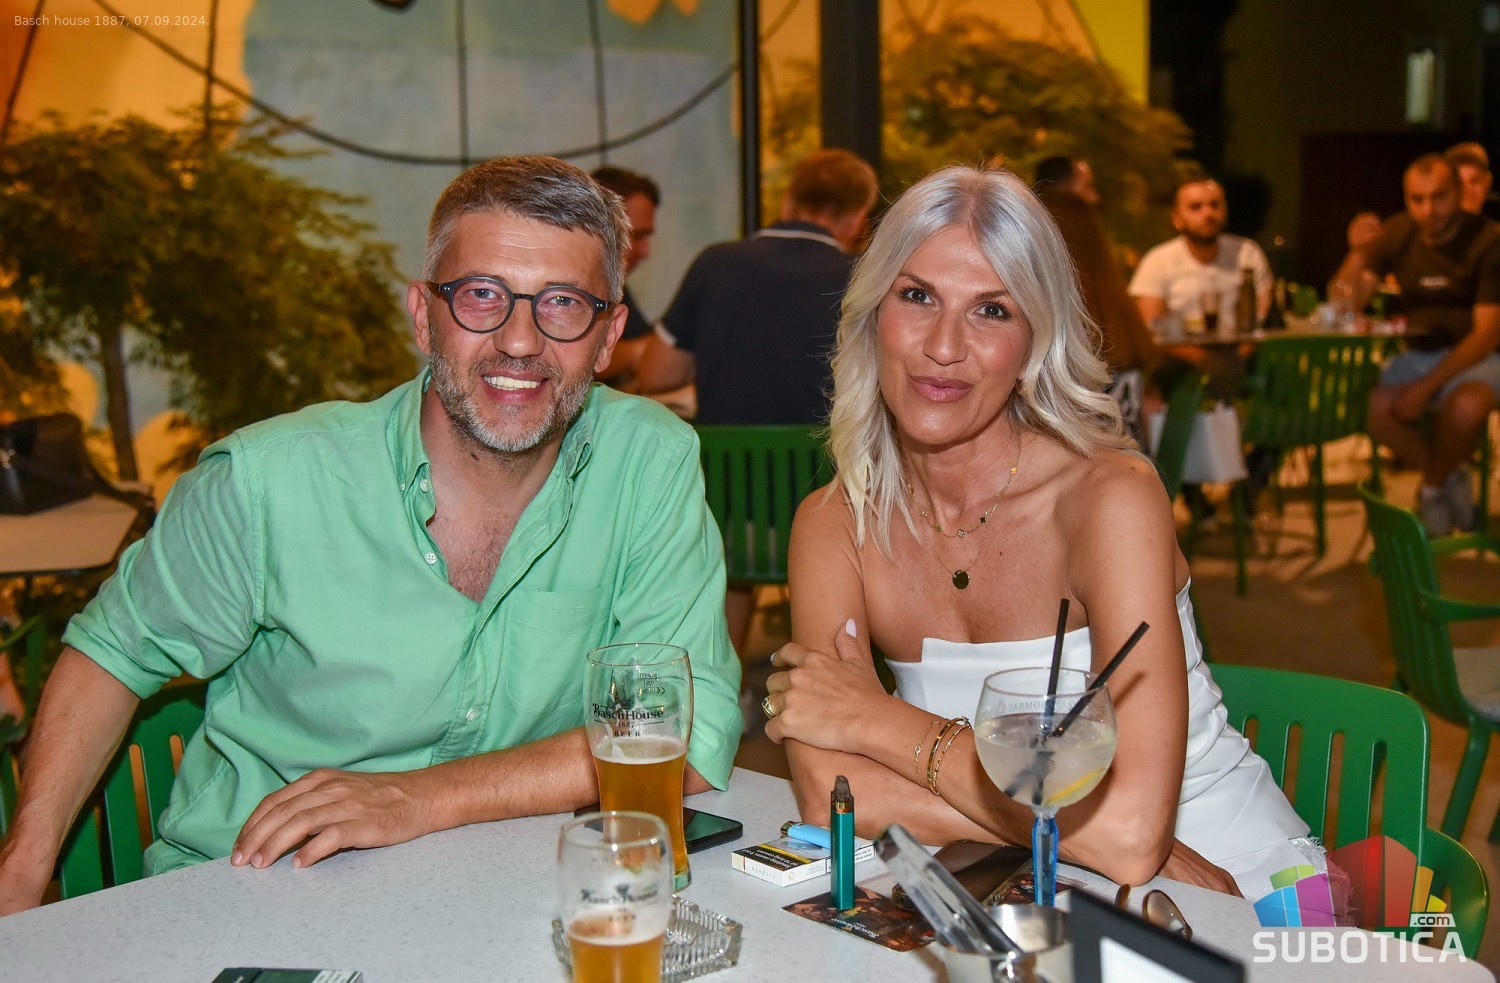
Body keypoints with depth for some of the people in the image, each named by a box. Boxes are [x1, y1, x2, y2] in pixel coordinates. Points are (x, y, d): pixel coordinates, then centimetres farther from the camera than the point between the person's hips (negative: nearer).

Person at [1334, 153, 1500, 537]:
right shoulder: (1400, 233, 2)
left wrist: (1426, 387, -24)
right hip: (1420, 353, 4)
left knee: (1465, 406, -38)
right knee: (1371, 405, -26)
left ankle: (1434, 487, -6)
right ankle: (1450, 478, -3)